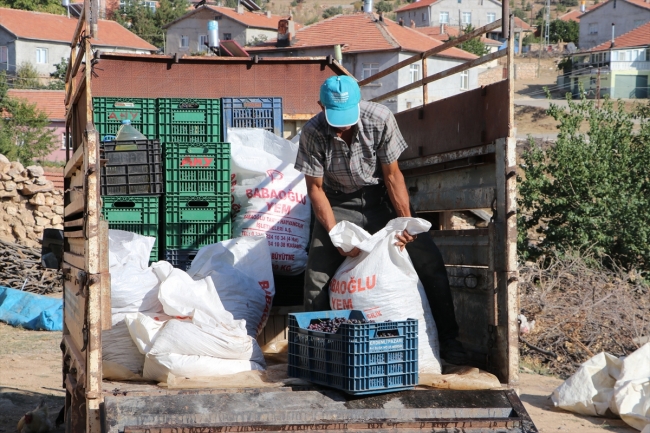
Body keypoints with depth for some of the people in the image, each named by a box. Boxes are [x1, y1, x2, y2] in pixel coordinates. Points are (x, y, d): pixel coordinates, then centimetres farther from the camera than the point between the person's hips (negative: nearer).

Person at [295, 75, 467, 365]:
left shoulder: (379, 119, -22)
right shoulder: (313, 134, -22)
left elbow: (392, 175, -13)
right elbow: (315, 188, -14)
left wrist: (407, 221, -19)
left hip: (380, 198, 0)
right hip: (339, 203, 0)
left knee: (429, 261, -10)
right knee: (317, 275, -13)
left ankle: (448, 341, 2)